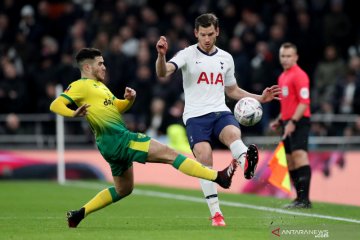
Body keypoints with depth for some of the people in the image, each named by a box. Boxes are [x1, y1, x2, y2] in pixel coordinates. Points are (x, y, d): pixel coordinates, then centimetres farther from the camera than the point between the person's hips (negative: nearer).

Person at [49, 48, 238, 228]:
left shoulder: (98, 85, 20)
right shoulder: (80, 86, -8)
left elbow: (117, 107, 28)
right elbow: (55, 105, -17)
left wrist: (129, 99, 5)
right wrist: (74, 114, -38)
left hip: (116, 142, 11)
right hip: (117, 139, -11)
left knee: (123, 190, 23)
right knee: (170, 154, -11)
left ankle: (78, 214, 21)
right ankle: (218, 177, -11)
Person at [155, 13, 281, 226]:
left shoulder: (226, 58, 15)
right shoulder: (188, 54, 2)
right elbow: (163, 73, -15)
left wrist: (260, 98, 18)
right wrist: (161, 55, -36)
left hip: (221, 112, 2)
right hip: (196, 116, -2)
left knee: (233, 133, -32)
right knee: (204, 156, -22)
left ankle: (246, 161, -67)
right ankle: (216, 213, -15)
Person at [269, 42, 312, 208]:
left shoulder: (299, 75, -10)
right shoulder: (283, 77, 18)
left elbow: (304, 101, -17)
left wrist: (293, 122, -23)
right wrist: (279, 120, 21)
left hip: (298, 122, -9)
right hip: (288, 123, 10)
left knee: (299, 156, -18)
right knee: (290, 162, 7)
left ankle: (304, 199, -23)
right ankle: (299, 199, 11)